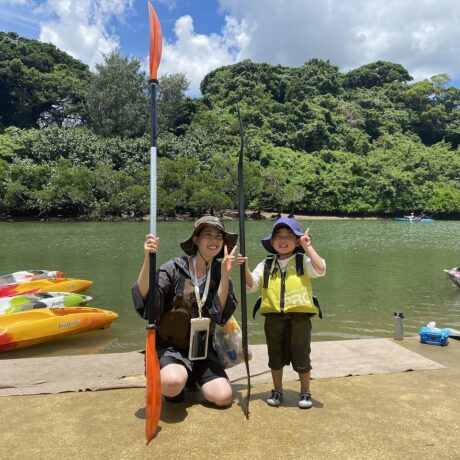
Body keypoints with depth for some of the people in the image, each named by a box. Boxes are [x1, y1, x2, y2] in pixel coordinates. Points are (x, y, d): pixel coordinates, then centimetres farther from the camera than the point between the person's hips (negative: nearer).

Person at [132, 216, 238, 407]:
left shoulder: (219, 273, -1)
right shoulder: (175, 268, -12)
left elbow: (220, 314, -11)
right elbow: (144, 299, -22)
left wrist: (225, 275, -21)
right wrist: (147, 260, -35)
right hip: (170, 346, -4)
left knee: (223, 397, -13)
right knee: (173, 384, -34)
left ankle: (191, 377, 18)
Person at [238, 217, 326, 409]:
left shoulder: (303, 261, 0)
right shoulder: (266, 265, 8)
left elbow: (320, 269, -18)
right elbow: (251, 285, 4)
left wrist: (308, 246, -15)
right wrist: (245, 267, -12)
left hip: (299, 316, -2)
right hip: (273, 316, 3)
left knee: (301, 356, 9)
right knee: (276, 356, 16)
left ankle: (305, 392, 29)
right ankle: (277, 390, 34)